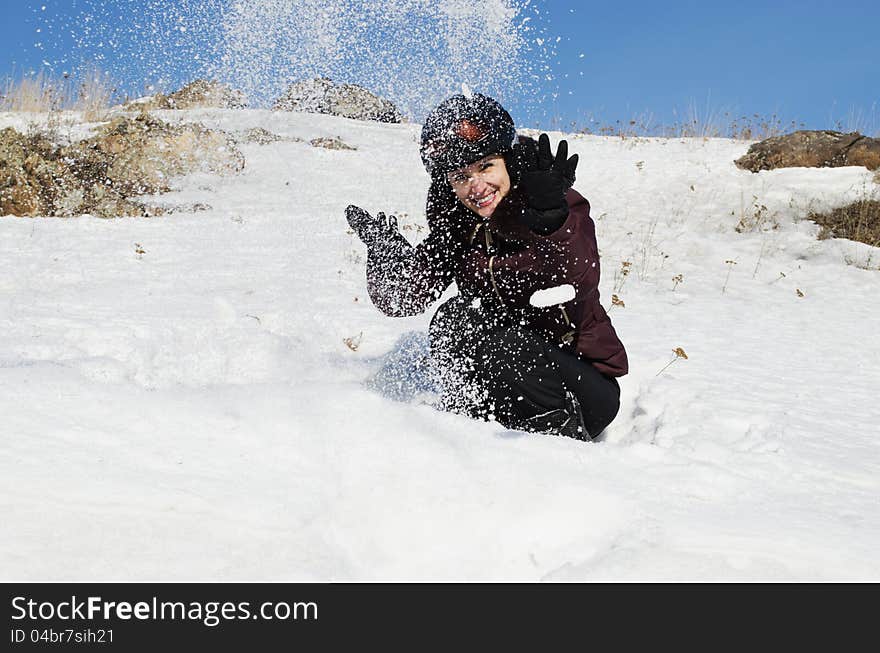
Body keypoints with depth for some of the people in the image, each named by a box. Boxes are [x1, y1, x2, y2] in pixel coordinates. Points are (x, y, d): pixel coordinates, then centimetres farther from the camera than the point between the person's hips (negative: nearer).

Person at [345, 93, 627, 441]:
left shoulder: (565, 208, -12)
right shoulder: (454, 225, 2)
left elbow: (579, 282, -34)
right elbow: (404, 297, -8)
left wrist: (550, 220, -53)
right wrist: (386, 254, -28)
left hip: (585, 386, -4)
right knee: (452, 318, -19)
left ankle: (562, 432, -14)